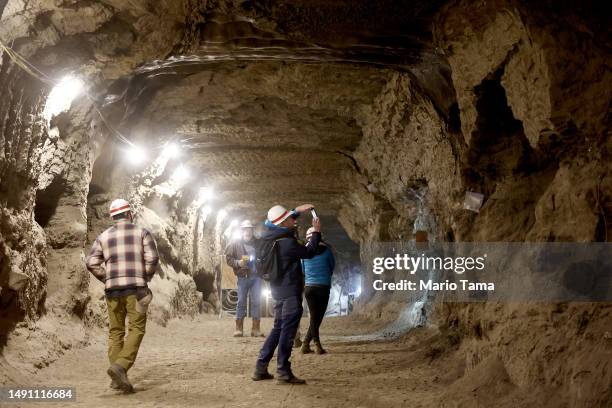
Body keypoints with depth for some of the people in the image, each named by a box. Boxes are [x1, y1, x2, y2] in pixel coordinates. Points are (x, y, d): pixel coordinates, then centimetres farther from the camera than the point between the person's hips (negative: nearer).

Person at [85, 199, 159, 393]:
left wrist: (108, 279, 12)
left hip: (112, 289, 3)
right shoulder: (142, 233, 4)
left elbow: (92, 262, 1)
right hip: (135, 288, -3)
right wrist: (145, 278, 6)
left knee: (115, 332, 10)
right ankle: (120, 366, -22)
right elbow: (152, 258, -8)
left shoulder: (103, 236, 12)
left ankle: (118, 378, 6)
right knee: (136, 329, -2)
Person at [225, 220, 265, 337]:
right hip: (243, 277, -1)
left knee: (256, 302, 2)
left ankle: (256, 328, 8)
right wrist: (238, 262, -13)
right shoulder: (235, 244, 2)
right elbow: (228, 258, 3)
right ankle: (239, 328, 9)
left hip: (256, 276, 1)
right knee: (241, 302, 2)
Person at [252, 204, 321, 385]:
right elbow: (309, 252, -7)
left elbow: (278, 223, 25)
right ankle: (283, 373, -2)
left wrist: (297, 211, 22)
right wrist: (316, 232, 5)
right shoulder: (288, 243, -21)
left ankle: (260, 369, 17)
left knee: (278, 329, 17)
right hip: (291, 293, -9)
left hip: (279, 291, 9)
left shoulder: (271, 237, 3)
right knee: (287, 332, -4)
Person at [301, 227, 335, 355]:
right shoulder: (326, 250, -2)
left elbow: (302, 271, 12)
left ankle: (318, 345, 1)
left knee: (314, 317, 7)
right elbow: (332, 265, 12)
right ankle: (306, 343, -3)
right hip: (323, 287, -2)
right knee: (318, 317, 4)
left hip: (309, 287, 2)